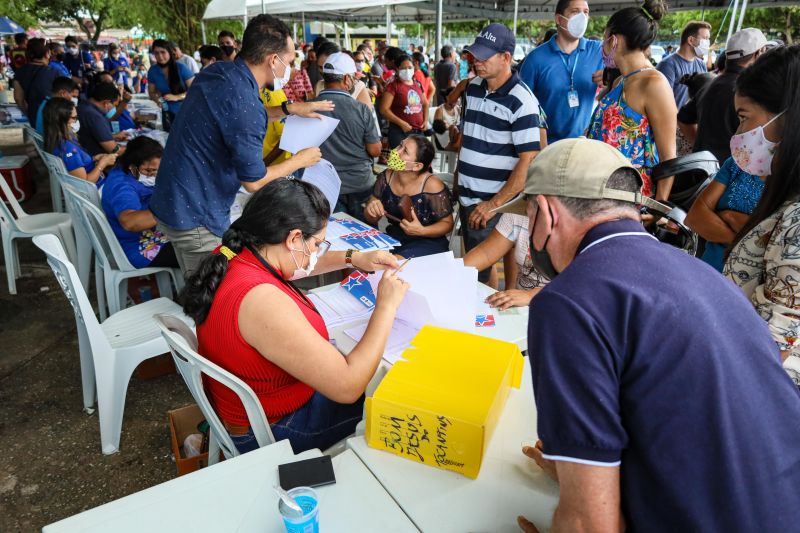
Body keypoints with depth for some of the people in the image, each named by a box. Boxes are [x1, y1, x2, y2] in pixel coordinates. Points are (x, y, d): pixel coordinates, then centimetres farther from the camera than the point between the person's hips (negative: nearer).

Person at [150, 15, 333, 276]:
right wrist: (300, 160, -3)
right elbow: (254, 181, -18)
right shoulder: (244, 101, -26)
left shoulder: (218, 71, 1)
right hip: (196, 216, -9)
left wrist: (288, 109, 15)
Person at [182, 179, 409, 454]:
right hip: (274, 429, -8)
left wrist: (354, 258, 0)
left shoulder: (234, 256, -11)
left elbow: (295, 265, 12)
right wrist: (386, 306, -25)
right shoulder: (262, 300, -38)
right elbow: (347, 388, -34)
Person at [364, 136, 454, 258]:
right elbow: (371, 219, 7)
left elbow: (447, 224, -7)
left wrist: (422, 231, -25)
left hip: (427, 243, -5)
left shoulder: (432, 186, -19)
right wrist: (371, 209, -17)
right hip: (392, 239, 5)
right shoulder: (386, 177, -3)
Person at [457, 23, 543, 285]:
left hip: (493, 204, -7)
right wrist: (458, 177, 13)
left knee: (478, 272, 0)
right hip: (467, 196, 7)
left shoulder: (521, 100, -15)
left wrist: (494, 204, -19)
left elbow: (529, 161, -18)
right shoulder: (474, 87, 7)